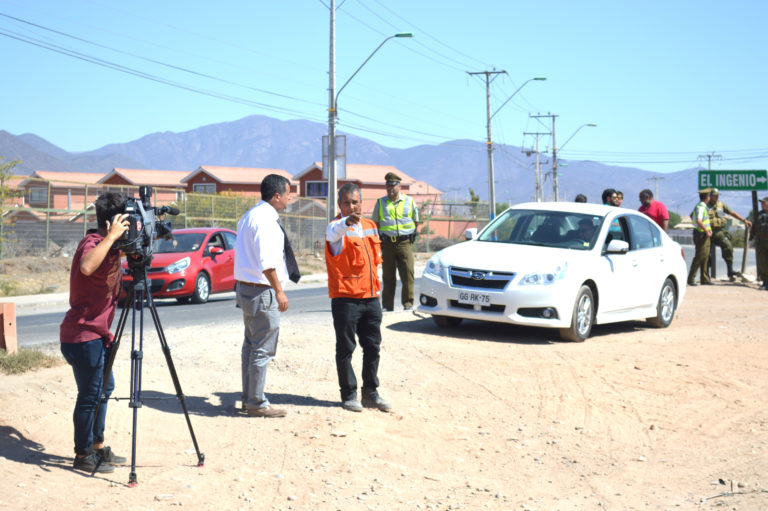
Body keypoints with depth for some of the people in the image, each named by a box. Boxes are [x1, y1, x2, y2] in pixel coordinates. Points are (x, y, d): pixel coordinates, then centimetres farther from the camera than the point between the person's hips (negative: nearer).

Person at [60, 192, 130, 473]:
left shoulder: (108, 244, 9)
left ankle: (97, 446, 31)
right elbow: (87, 267, -44)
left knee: (104, 388, 19)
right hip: (84, 336, -10)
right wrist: (112, 237, -36)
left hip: (97, 334, 10)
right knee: (90, 395, -2)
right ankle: (83, 455, 11)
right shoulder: (92, 243, -20)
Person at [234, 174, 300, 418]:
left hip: (246, 287, 11)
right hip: (262, 291, -11)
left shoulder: (250, 216, 15)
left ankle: (249, 398, 24)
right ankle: (256, 403, 2)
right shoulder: (265, 219, -17)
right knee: (262, 349, -4)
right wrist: (279, 291, -18)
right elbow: (267, 262, -23)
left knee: (251, 345, 16)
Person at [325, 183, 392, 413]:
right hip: (345, 298, -6)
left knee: (373, 347, 10)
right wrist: (348, 221, -56)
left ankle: (371, 393, 21)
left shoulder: (370, 226, 13)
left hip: (371, 297, 6)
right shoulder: (336, 228, -8)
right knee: (345, 349, 2)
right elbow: (334, 232, -35)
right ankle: (349, 394, 11)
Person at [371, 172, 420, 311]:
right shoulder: (380, 203, 10)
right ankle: (387, 305, 10)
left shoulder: (409, 201, 8)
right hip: (387, 244, 1)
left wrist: (410, 235, 10)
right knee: (388, 276, 3)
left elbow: (416, 221, 18)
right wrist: (381, 237, 9)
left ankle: (408, 303, 1)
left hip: (405, 243, -1)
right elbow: (375, 223, 17)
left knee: (407, 275, -7)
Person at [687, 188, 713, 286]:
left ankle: (704, 279, 14)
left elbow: (691, 216, 30)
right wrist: (707, 231, -23)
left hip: (705, 235, 10)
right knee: (699, 257, -9)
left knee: (705, 257, 11)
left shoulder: (701, 206, 15)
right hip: (701, 235, -10)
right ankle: (691, 279, -5)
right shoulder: (701, 207, -16)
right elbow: (698, 221, -29)